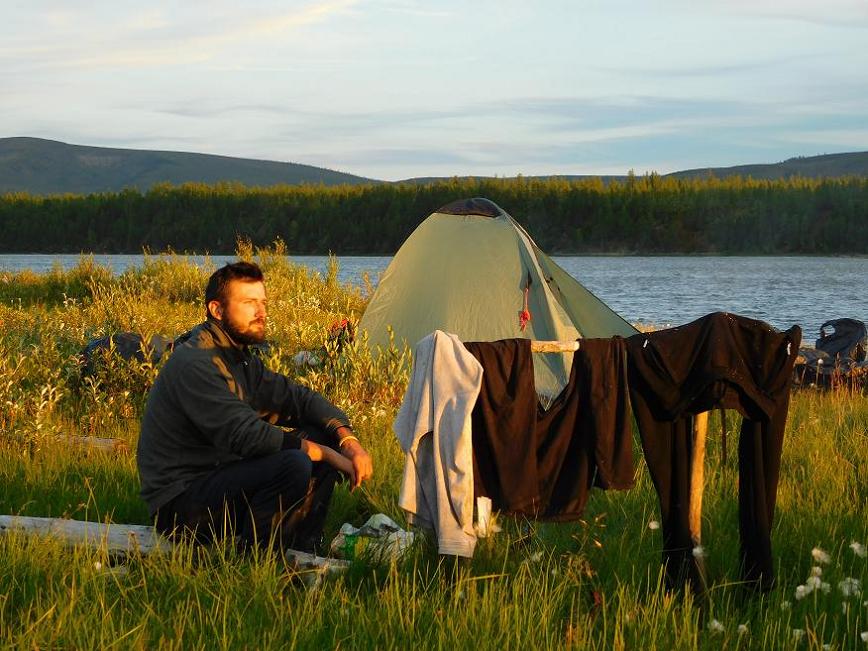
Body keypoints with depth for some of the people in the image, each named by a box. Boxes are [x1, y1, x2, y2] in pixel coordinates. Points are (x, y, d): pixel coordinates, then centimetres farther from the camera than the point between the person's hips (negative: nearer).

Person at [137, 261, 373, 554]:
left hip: (218, 479, 10)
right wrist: (329, 455, -20)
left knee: (321, 436, 5)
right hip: (181, 505, -10)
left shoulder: (239, 358, 12)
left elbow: (298, 397, 11)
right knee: (294, 464, -29)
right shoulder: (194, 363, -20)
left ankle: (301, 551, 6)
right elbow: (245, 436, -26)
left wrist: (348, 440, -8)